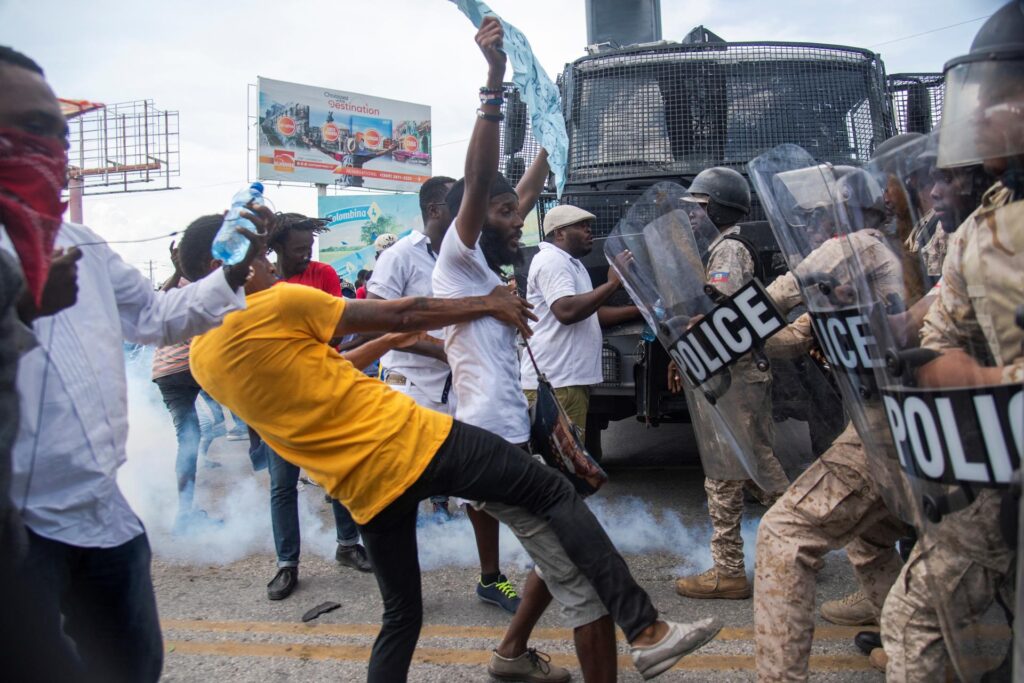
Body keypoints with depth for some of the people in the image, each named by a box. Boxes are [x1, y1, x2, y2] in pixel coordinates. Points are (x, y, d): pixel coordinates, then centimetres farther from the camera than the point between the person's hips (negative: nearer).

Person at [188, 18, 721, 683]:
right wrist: (488, 304, 6)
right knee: (555, 493, 1)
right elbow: (402, 314, -5)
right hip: (408, 440, -7)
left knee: (401, 616, 21)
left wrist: (386, 345, 30)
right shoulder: (277, 304, -10)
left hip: (361, 487, 7)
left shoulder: (203, 357, 14)